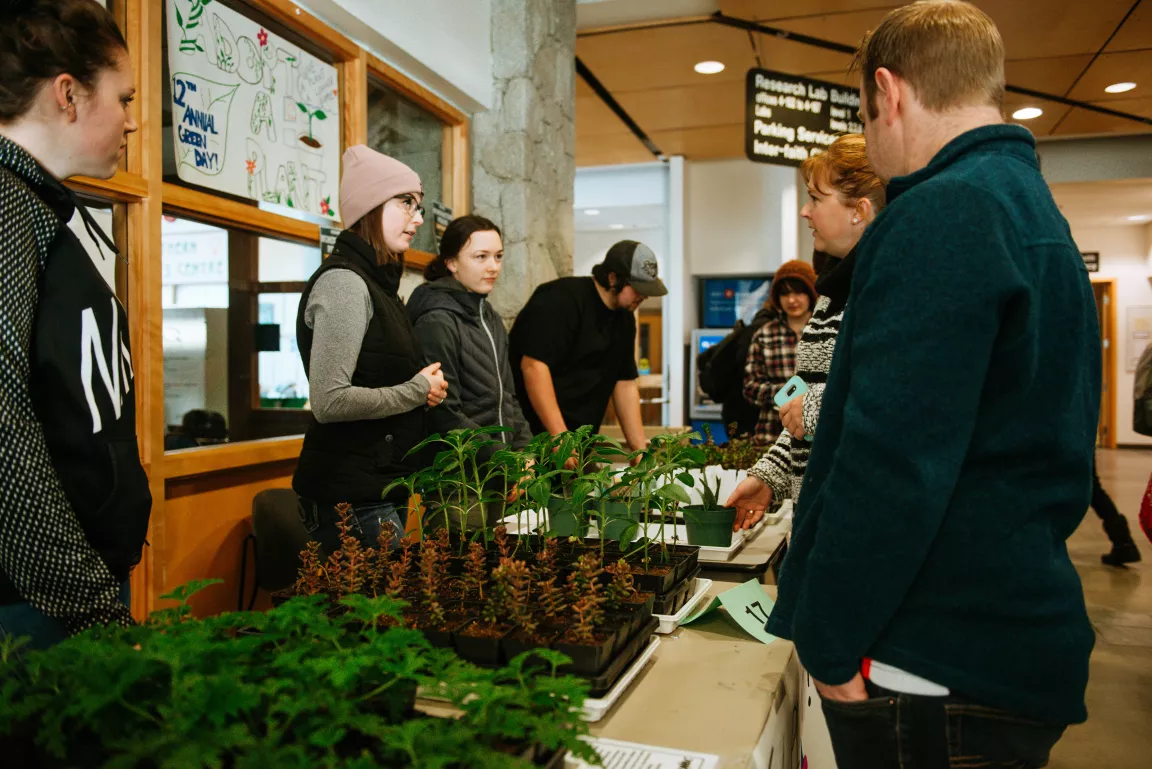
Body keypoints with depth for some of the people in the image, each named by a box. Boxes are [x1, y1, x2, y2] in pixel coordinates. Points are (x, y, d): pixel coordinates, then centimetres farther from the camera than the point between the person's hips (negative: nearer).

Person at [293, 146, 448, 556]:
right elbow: (329, 401, -23)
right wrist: (417, 391, -12)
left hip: (380, 489, 9)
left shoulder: (377, 283, 14)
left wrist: (427, 386, 5)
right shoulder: (344, 282, -15)